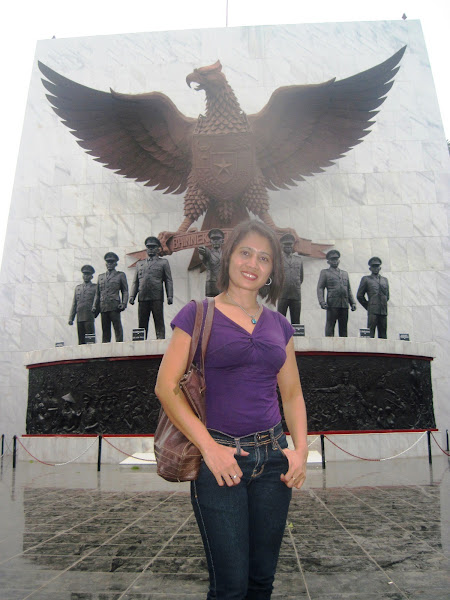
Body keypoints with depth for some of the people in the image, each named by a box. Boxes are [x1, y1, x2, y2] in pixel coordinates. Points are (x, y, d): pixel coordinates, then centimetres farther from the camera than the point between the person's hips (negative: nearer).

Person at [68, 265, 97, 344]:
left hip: (89, 317, -4)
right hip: (79, 318, 4)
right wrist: (71, 318, 12)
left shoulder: (95, 288, 8)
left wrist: (95, 313, -6)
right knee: (81, 341, 3)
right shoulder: (78, 287, 20)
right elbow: (74, 304, 18)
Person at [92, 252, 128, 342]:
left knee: (117, 328, -8)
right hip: (103, 307, 4)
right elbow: (97, 293, 21)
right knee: (105, 329, 3)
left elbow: (125, 291, 7)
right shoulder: (100, 277, 23)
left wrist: (123, 303, -7)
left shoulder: (121, 275, 12)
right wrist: (94, 306, 10)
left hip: (114, 306, -3)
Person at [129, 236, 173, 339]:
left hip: (157, 298, -3)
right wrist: (132, 296, 5)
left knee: (159, 322, -4)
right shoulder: (139, 264, 24)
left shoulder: (163, 262, 15)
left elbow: (168, 281, 7)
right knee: (142, 323, 2)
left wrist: (170, 296, -5)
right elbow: (135, 282, 19)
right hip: (142, 298, 3)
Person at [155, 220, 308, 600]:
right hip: (218, 456, -4)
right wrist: (209, 447, -14)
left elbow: (292, 393, 13)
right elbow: (166, 386, -8)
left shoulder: (279, 324, 10)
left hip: (272, 456, 4)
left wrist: (301, 448, 0)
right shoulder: (199, 314, -3)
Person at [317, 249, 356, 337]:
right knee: (330, 326, -7)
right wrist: (322, 301, -13)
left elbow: (349, 290, 23)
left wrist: (353, 302, 10)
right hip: (332, 304, -4)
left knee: (343, 327, 3)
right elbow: (320, 288, 2)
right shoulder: (325, 272, 11)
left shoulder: (345, 273, 25)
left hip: (344, 304, 4)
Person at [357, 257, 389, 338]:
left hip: (383, 311, 4)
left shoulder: (385, 280, 21)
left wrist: (383, 305, 16)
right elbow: (360, 296, 7)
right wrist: (368, 306, 5)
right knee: (370, 335, -10)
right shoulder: (366, 279, 9)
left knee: (383, 336, 3)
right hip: (372, 311, -4)